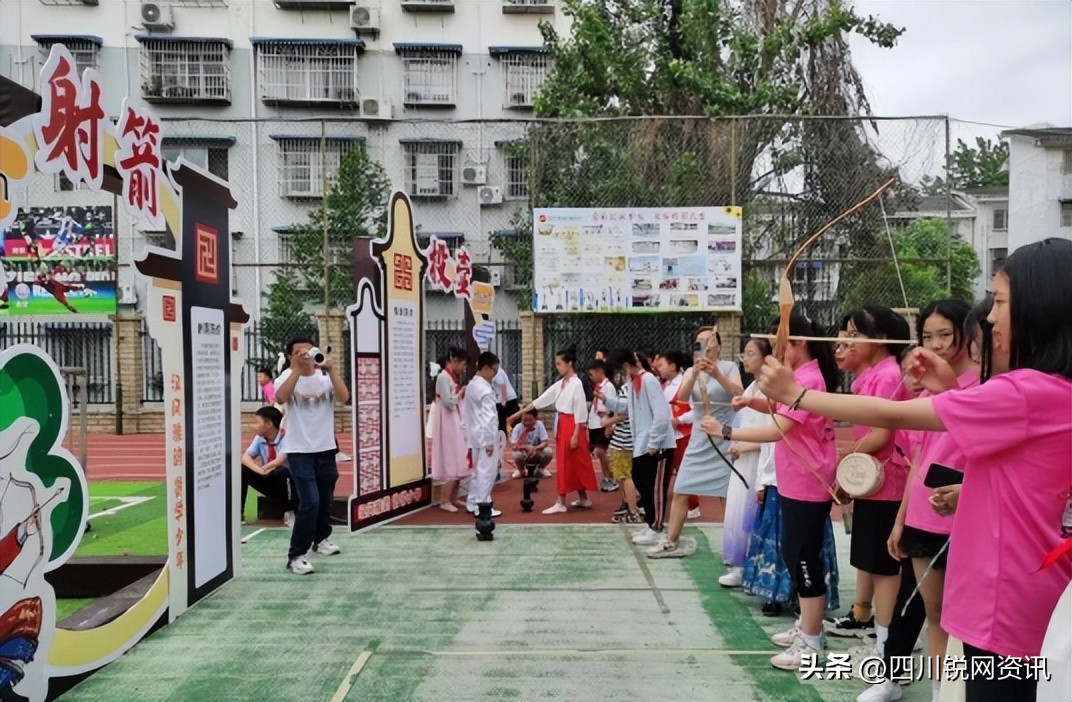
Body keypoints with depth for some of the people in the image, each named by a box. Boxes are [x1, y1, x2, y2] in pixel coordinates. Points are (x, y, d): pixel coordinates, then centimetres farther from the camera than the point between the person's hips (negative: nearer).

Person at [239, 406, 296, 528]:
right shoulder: (259, 439, -1)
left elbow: (279, 461, -32)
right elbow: (245, 458, -11)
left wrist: (265, 467, -17)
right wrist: (260, 470, -28)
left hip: (285, 483, -5)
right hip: (270, 484, 5)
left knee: (282, 472, -38)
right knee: (242, 470, -13)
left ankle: (291, 512, -17)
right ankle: (238, 512, -7)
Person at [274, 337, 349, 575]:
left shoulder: (325, 376, -1)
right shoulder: (287, 376, -7)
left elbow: (344, 398, -17)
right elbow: (281, 398, -28)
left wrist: (331, 369, -25)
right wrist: (297, 368, -31)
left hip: (326, 448, 4)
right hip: (299, 450, -4)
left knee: (325, 499, 18)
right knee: (310, 500, -14)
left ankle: (321, 538, 44)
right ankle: (295, 556, -4)